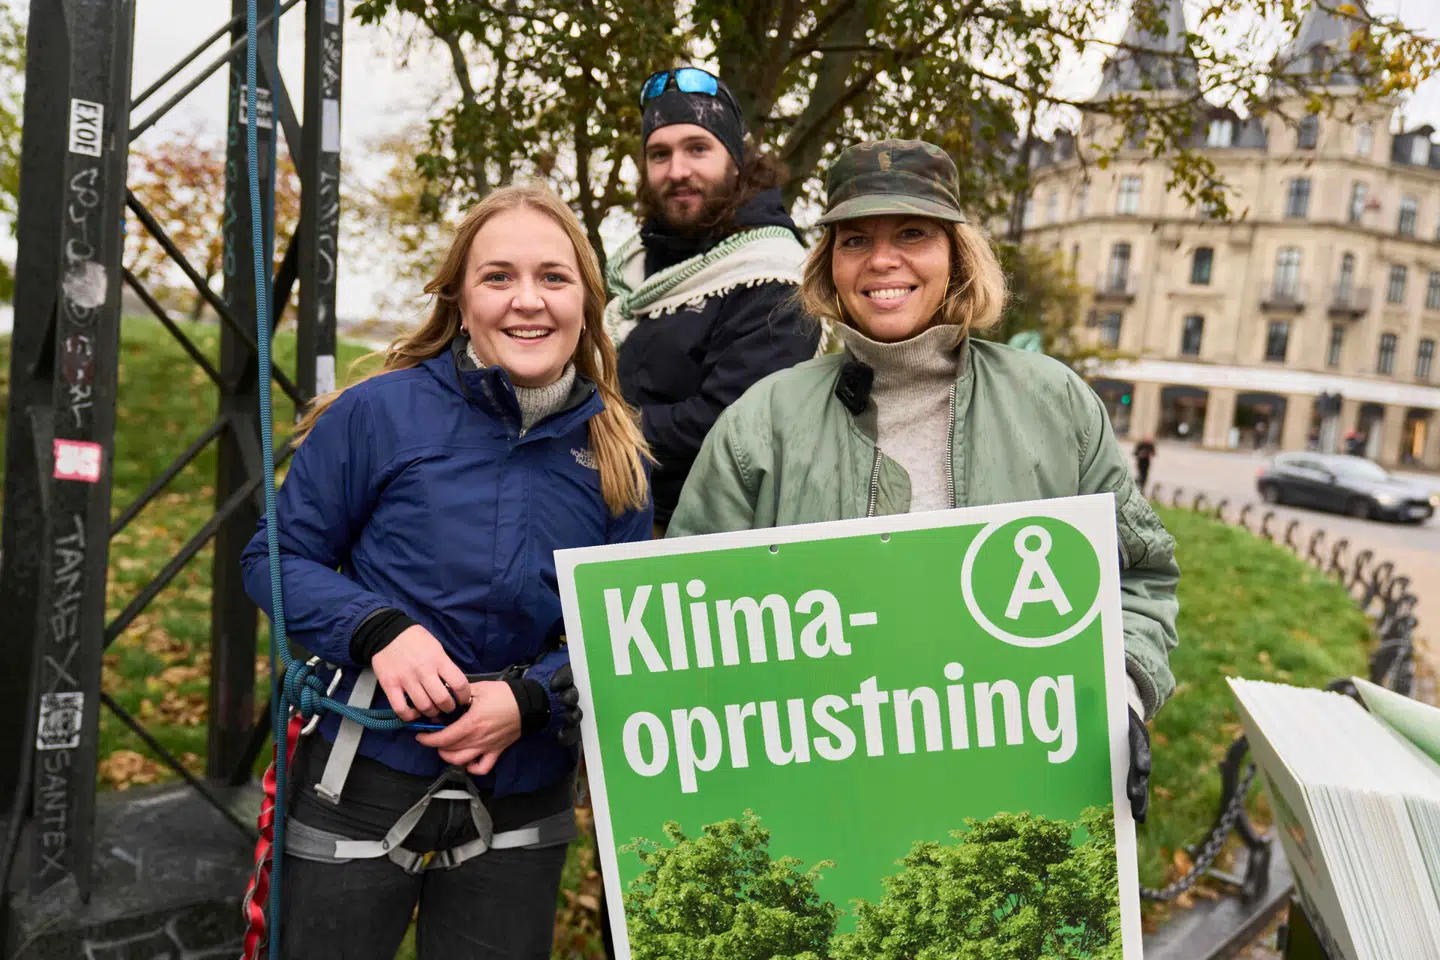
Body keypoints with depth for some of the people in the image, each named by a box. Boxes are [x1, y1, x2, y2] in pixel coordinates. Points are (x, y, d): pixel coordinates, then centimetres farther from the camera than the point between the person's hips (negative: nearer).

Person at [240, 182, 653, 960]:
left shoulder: (615, 457, -3)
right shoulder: (380, 413, -11)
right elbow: (276, 557, -3)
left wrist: (533, 697, -17)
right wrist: (378, 630, -20)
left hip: (522, 811, 3)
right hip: (361, 785, -2)